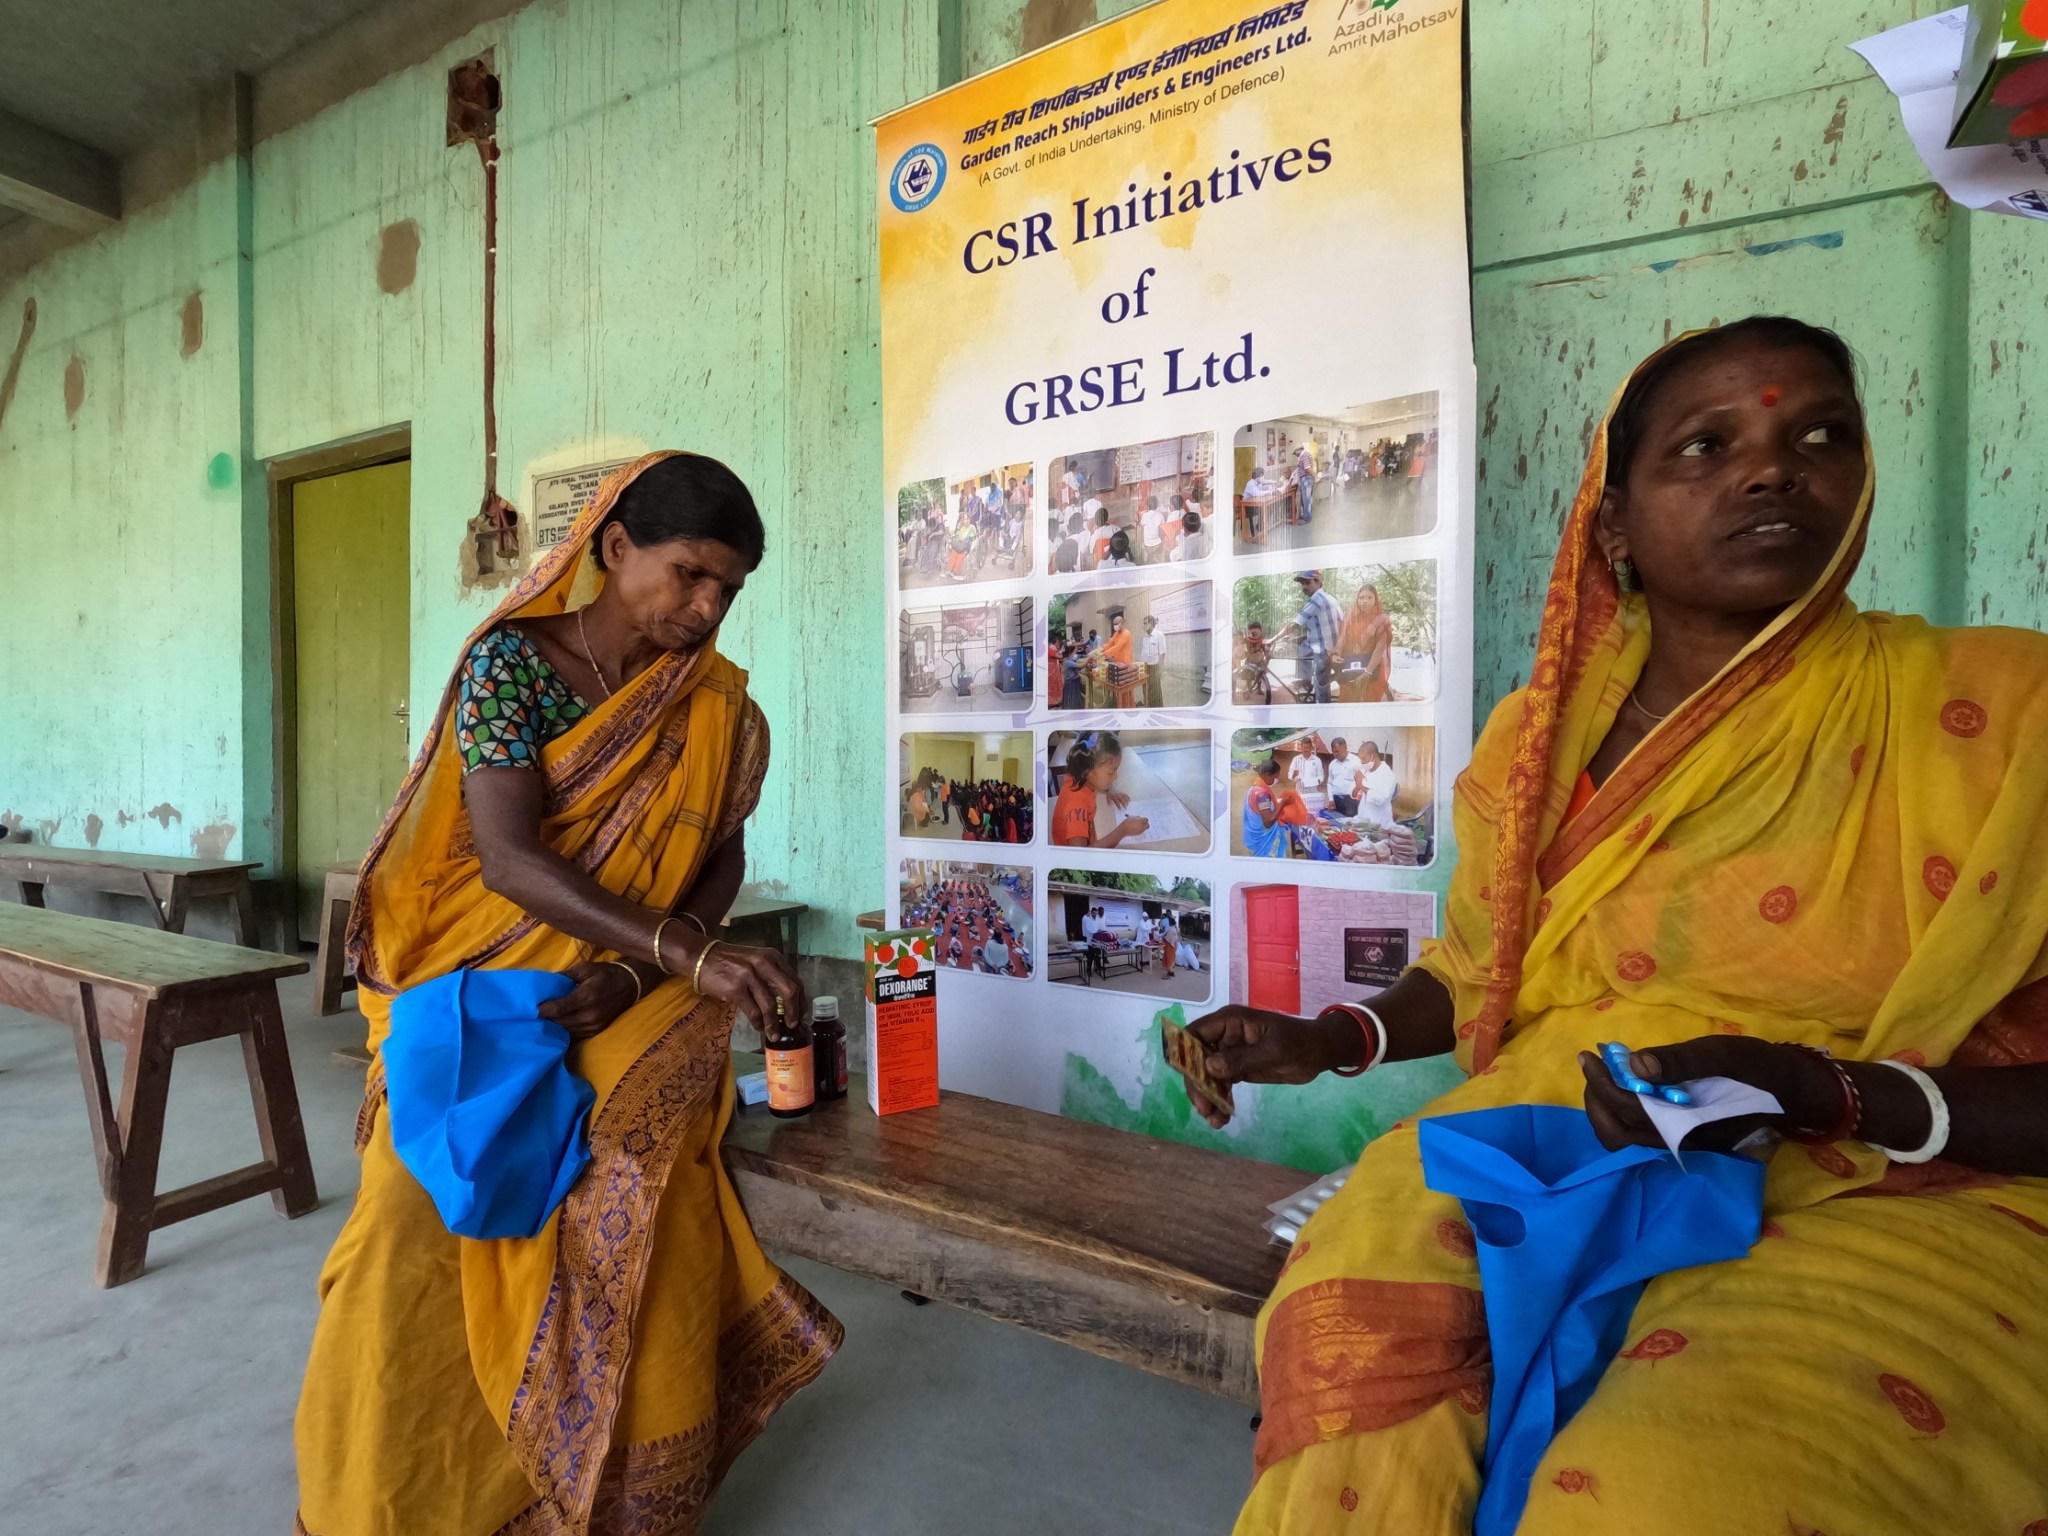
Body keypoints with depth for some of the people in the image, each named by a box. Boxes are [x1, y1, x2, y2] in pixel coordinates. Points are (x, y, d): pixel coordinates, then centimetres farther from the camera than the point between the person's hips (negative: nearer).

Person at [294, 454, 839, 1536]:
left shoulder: (716, 701, 2)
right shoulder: (509, 658, -9)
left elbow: (723, 858, 4)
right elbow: (509, 856, -18)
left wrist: (635, 973, -12)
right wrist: (686, 951, -29)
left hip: (639, 996, 2)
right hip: (486, 983, -1)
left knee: (637, 1220, -16)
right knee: (419, 1225, -14)